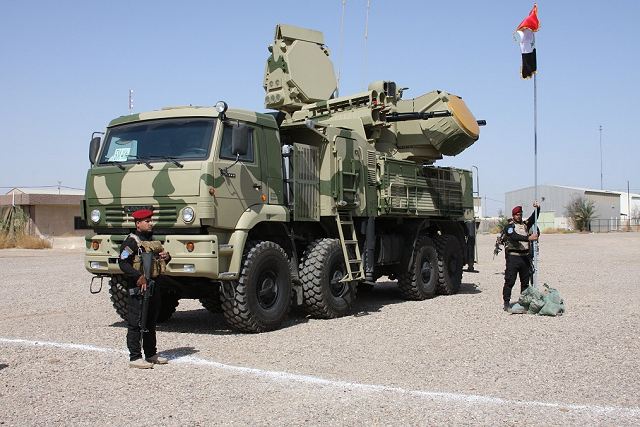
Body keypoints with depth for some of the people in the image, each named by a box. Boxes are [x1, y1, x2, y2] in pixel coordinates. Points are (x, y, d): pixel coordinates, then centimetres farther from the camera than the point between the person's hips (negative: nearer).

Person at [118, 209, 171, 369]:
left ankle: (151, 354, 26)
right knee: (136, 323, -4)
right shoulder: (132, 241, -9)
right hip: (138, 287, -9)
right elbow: (123, 263, -17)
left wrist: (166, 257, 5)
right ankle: (135, 358, 0)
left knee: (151, 322, 16)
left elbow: (161, 257, 30)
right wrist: (139, 277, -27)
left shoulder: (153, 241, 18)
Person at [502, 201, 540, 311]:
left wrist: (537, 208, -16)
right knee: (510, 281, -6)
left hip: (525, 256, 6)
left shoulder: (525, 224, 17)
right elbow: (514, 237, -20)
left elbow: (534, 218, 2)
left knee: (525, 281, 10)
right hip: (513, 256, -5)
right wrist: (528, 238, -32)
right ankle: (506, 303, -3)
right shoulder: (509, 226, -1)